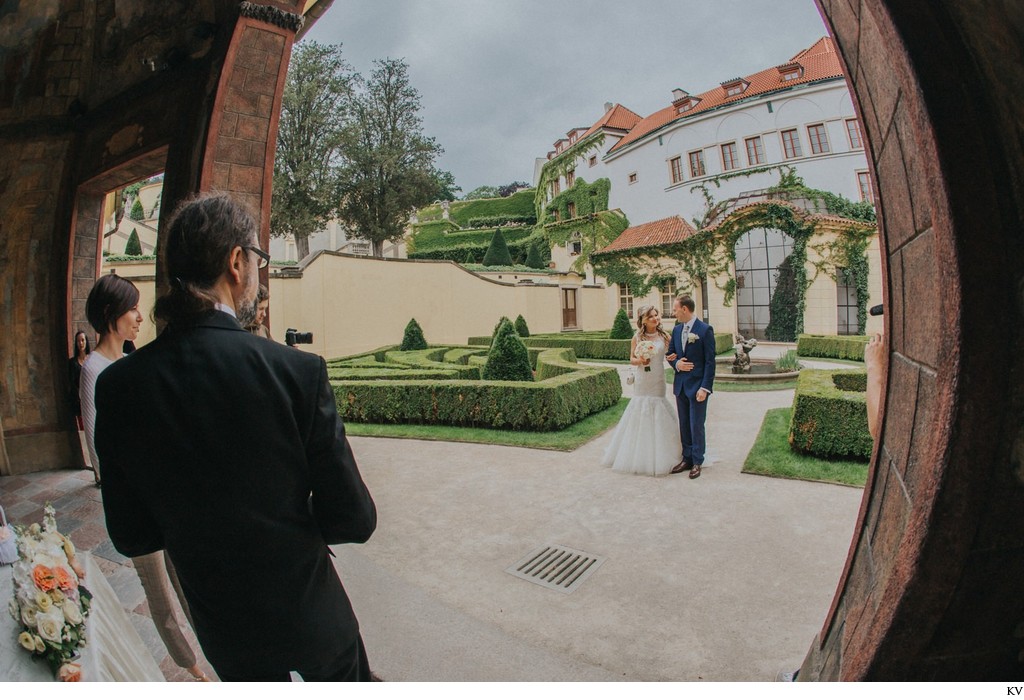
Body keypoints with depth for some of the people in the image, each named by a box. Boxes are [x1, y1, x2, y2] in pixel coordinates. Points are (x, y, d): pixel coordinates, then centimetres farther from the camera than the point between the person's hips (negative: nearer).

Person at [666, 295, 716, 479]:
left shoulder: (705, 330, -11)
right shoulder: (676, 329, 8)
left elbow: (710, 361, -12)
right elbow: (670, 354, 16)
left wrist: (705, 387, -17)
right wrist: (676, 364, -8)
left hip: (697, 385, -6)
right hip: (680, 384, 6)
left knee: (696, 425, 2)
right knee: (684, 425, 13)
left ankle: (697, 462, 15)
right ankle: (687, 458, 24)